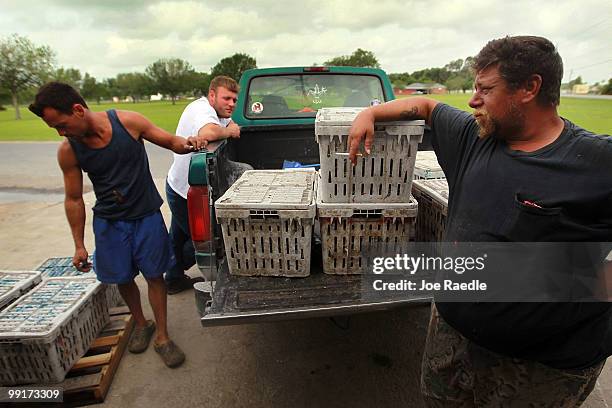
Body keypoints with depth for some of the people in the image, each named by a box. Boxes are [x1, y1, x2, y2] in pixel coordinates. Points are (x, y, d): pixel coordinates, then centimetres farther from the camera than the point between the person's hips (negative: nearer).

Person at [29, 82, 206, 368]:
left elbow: (171, 142, -4)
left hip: (146, 215, -2)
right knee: (122, 278, 12)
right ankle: (141, 324, 40)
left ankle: (162, 336, 23)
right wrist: (79, 245, 3)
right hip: (109, 221, 2)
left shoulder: (129, 122, -16)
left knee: (154, 276, 5)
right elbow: (73, 199, 0)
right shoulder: (67, 151, -10)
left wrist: (186, 144, -28)